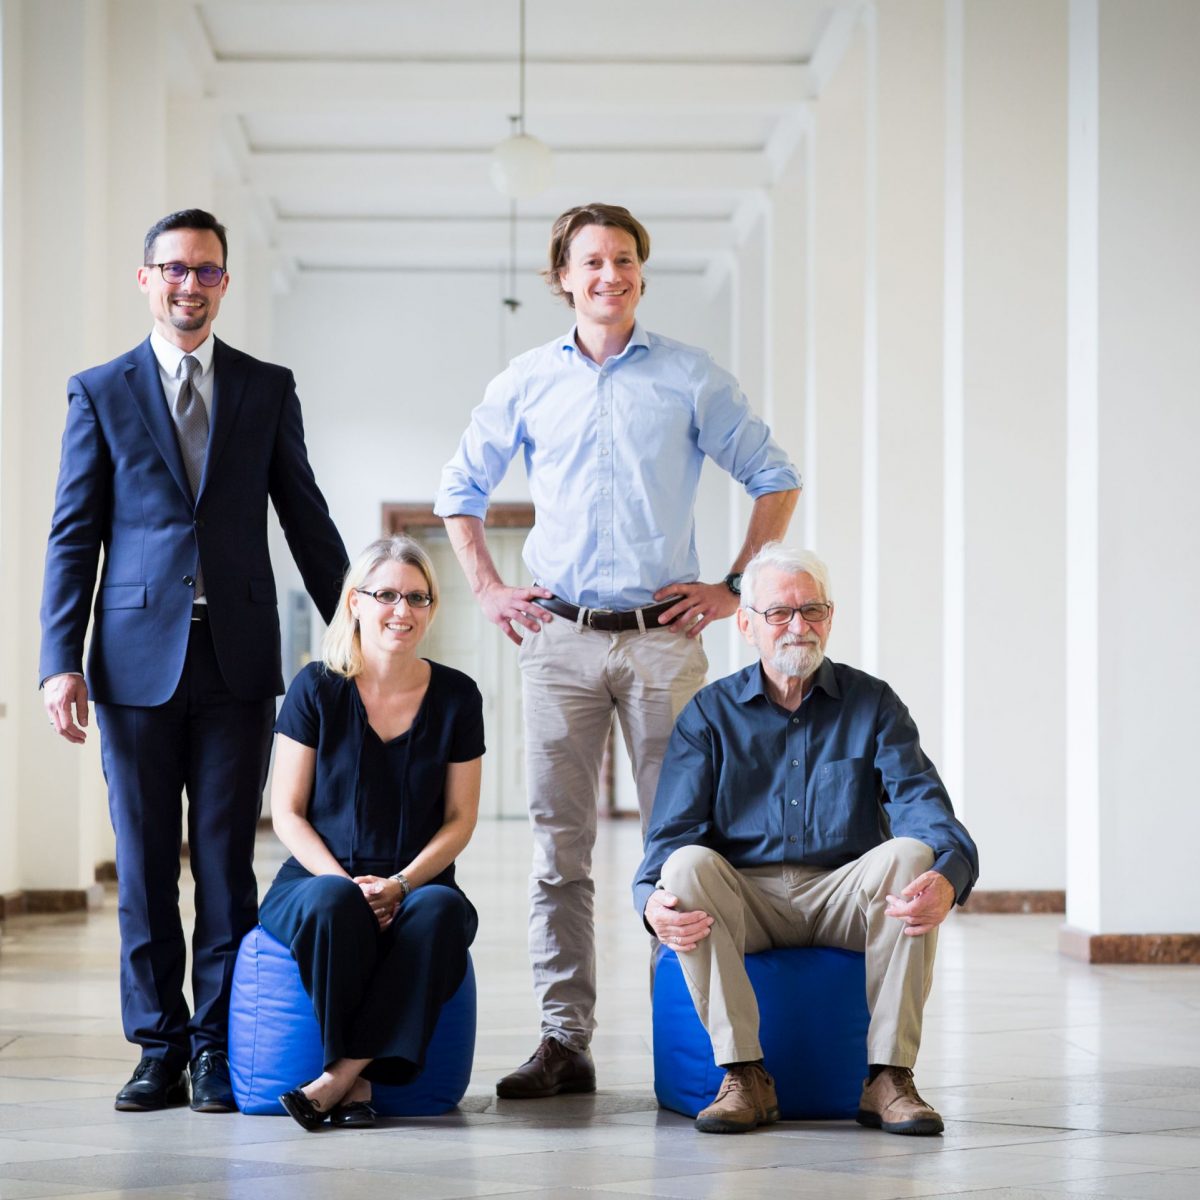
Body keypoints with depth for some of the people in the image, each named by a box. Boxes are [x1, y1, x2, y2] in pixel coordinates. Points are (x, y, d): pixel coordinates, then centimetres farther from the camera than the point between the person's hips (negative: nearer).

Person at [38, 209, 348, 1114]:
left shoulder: (268, 390, 10)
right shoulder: (101, 392, 7)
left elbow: (307, 521, 12)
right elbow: (73, 536, 4)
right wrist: (62, 660, -5)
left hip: (237, 658, 0)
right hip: (138, 657, 0)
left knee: (226, 862, 2)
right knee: (144, 866, 4)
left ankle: (220, 1048, 9)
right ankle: (158, 1048, 13)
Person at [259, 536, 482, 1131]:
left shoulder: (456, 696, 4)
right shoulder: (317, 689, -1)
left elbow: (460, 818, 5)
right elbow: (287, 812, 0)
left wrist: (401, 885, -12)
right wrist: (347, 885, -16)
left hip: (417, 886, 2)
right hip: (318, 877, -1)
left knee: (442, 910, -34)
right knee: (334, 905, -37)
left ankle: (343, 1073, -29)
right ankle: (357, 1081, -24)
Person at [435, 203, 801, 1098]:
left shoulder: (690, 377, 4)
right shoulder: (527, 383, 10)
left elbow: (776, 481, 9)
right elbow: (461, 490, 21)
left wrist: (735, 586, 2)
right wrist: (488, 588, 10)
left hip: (664, 636, -2)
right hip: (561, 638, 2)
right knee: (561, 845, 1)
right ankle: (565, 1040, 5)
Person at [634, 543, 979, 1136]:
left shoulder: (872, 704, 6)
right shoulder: (709, 714, 6)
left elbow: (923, 807, -9)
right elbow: (670, 831, -5)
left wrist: (946, 878, -34)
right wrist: (653, 901, -29)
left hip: (845, 895, 0)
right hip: (745, 902, 0)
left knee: (909, 854, -30)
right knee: (688, 863, -31)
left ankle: (889, 1077, -27)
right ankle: (743, 1076, -27)